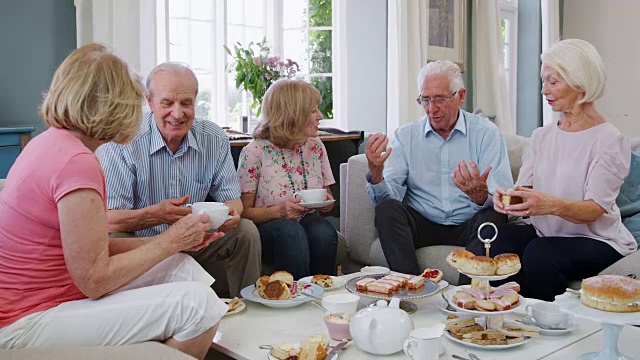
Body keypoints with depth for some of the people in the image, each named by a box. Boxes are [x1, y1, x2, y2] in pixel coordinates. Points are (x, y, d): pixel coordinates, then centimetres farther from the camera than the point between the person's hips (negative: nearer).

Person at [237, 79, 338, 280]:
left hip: (308, 220, 4)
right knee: (290, 231, -36)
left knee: (324, 232, -30)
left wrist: (326, 202, -9)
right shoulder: (255, 152, -9)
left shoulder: (316, 146, 6)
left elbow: (328, 204, 16)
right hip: (267, 227, -3)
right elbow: (244, 211, -6)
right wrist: (279, 211, -22)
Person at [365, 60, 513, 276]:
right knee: (387, 209, -25)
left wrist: (480, 195, -36)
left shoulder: (486, 133, -1)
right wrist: (375, 172, -28)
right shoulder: (406, 135, 5)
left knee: (494, 217, -30)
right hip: (421, 224, 1)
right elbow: (388, 198, -6)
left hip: (467, 226, -1)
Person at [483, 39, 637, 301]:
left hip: (597, 240, -4)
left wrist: (552, 205, -38)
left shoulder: (610, 141, -8)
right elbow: (524, 187, 5)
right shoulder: (541, 136, 11)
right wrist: (508, 197, -19)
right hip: (545, 233, 5)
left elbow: (594, 210, -18)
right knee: (500, 238, -26)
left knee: (540, 253, -34)